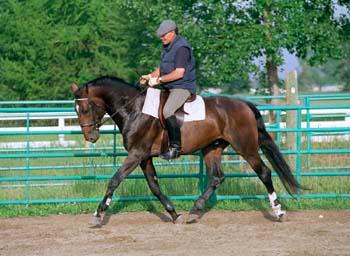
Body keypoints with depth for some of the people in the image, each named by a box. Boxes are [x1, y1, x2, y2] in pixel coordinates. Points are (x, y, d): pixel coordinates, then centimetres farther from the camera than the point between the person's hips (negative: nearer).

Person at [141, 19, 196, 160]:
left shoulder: (181, 47, -16)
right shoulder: (167, 46, 15)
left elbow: (179, 73, -22)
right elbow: (162, 67, 23)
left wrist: (159, 79, -18)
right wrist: (151, 76, 5)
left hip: (182, 87, -11)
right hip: (168, 87, 11)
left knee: (167, 111, -31)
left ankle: (175, 147, -27)